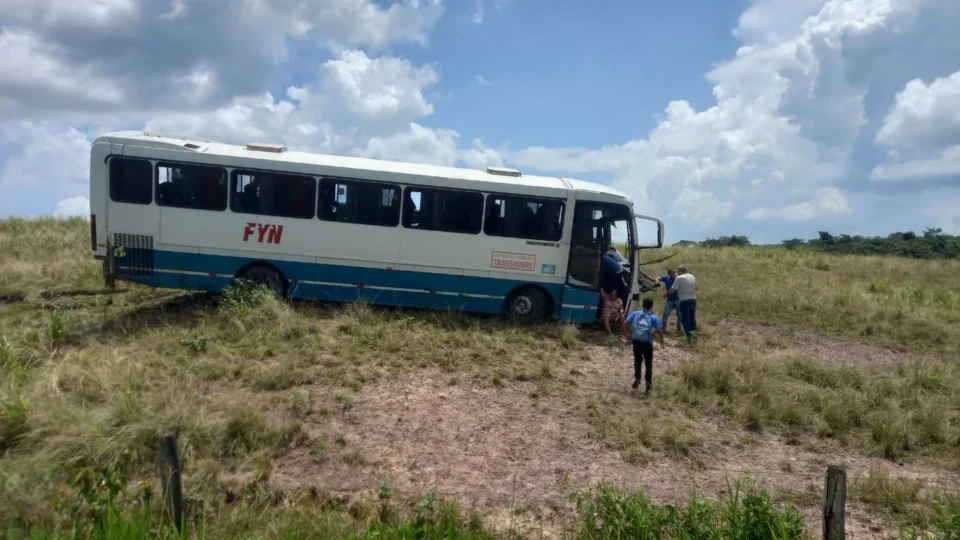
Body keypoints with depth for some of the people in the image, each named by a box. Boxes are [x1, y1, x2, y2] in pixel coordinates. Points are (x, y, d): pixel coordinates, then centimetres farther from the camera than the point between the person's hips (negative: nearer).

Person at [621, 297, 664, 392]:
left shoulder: (635, 314, 2)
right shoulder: (653, 317, -3)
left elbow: (625, 323, -4)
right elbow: (659, 331, -8)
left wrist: (627, 333, 12)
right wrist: (661, 342, 7)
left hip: (636, 341, 2)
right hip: (647, 342, -1)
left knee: (637, 360, 18)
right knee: (648, 363, 11)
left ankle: (637, 378, 4)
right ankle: (648, 382, 10)